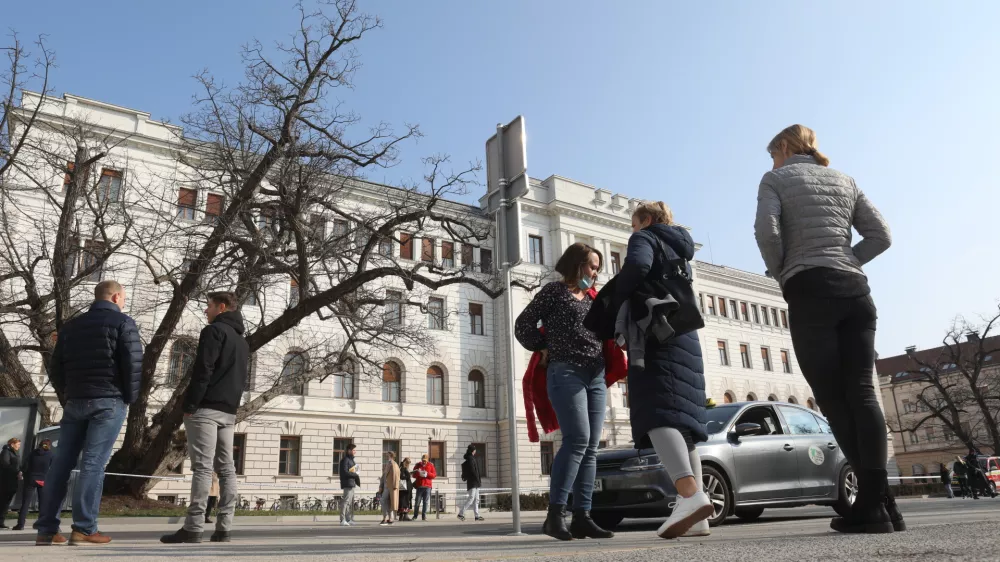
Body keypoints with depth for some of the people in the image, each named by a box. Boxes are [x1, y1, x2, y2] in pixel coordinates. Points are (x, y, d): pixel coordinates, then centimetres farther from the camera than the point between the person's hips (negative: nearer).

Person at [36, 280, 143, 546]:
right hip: (108, 401, -6)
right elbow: (133, 364, -11)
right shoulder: (123, 322, -3)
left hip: (74, 401, 6)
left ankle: (46, 529, 8)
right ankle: (84, 529, -8)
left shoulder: (71, 325, 16)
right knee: (93, 463, -8)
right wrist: (130, 398, 0)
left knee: (61, 463, 7)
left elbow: (55, 367, 15)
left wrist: (66, 397, 20)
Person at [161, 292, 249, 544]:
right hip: (228, 412, 8)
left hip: (206, 408, -8)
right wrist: (232, 404, 18)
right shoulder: (242, 341, 22)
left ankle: (193, 527, -10)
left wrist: (190, 405, -13)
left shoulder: (214, 331, -5)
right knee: (226, 468, 3)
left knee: (202, 467, -10)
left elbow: (202, 370, -15)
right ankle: (223, 527, 3)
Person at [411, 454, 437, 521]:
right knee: (417, 502, -2)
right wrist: (418, 473, -13)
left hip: (427, 486, 0)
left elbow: (434, 475, 3)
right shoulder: (417, 465, 8)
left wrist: (427, 474, -12)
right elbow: (414, 475, 8)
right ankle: (415, 516, 8)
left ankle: (424, 516, 6)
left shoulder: (431, 465, 7)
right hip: (419, 486, 0)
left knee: (426, 502, -1)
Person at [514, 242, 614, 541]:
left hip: (596, 375, 7)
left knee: (591, 446, 1)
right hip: (566, 372, -7)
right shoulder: (554, 290, 3)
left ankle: (581, 517, 3)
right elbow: (523, 326, 1)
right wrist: (546, 348, 6)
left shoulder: (592, 299, 22)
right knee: (577, 439, -19)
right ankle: (555, 514, -15)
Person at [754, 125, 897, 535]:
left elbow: (767, 230, -11)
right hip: (856, 289, 6)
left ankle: (874, 501, -9)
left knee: (832, 396, -5)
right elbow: (881, 235, 14)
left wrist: (780, 273, 4)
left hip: (810, 290, -5)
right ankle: (878, 498, -6)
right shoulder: (844, 180, 22)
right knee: (862, 392, 0)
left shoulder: (776, 178, 6)